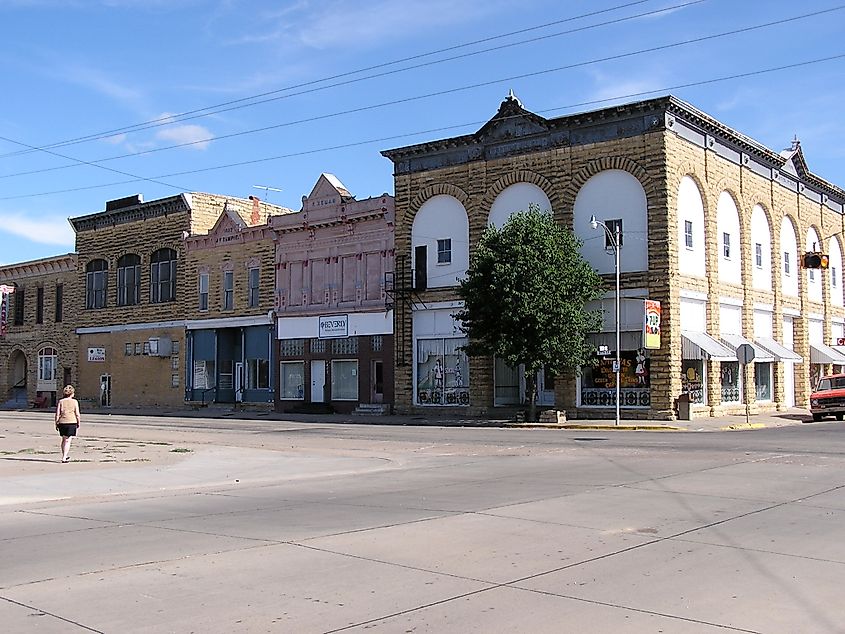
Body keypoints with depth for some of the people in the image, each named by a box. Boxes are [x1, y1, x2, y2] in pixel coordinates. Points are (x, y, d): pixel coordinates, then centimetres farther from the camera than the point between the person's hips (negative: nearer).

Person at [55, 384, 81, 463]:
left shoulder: (60, 401, 2)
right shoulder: (75, 402, -2)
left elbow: (57, 414, 0)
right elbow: (77, 414, -3)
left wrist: (56, 424, 8)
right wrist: (78, 423, 8)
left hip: (62, 422, 3)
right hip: (72, 422, -3)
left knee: (64, 439, 18)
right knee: (68, 440, -1)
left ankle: (66, 456, 28)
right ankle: (64, 457, -8)